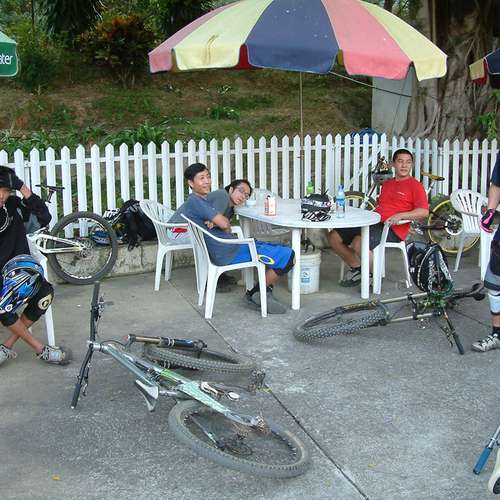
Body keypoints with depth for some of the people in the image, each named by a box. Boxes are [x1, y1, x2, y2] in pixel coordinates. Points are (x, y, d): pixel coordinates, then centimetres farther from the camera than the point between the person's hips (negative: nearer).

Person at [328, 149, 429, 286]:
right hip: (373, 223, 8)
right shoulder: (387, 184, 25)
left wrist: (399, 216, -22)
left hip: (392, 229, -8)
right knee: (333, 236, -3)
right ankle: (357, 268, 11)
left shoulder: (415, 185, 2)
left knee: (359, 243, -34)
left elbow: (424, 211, -11)